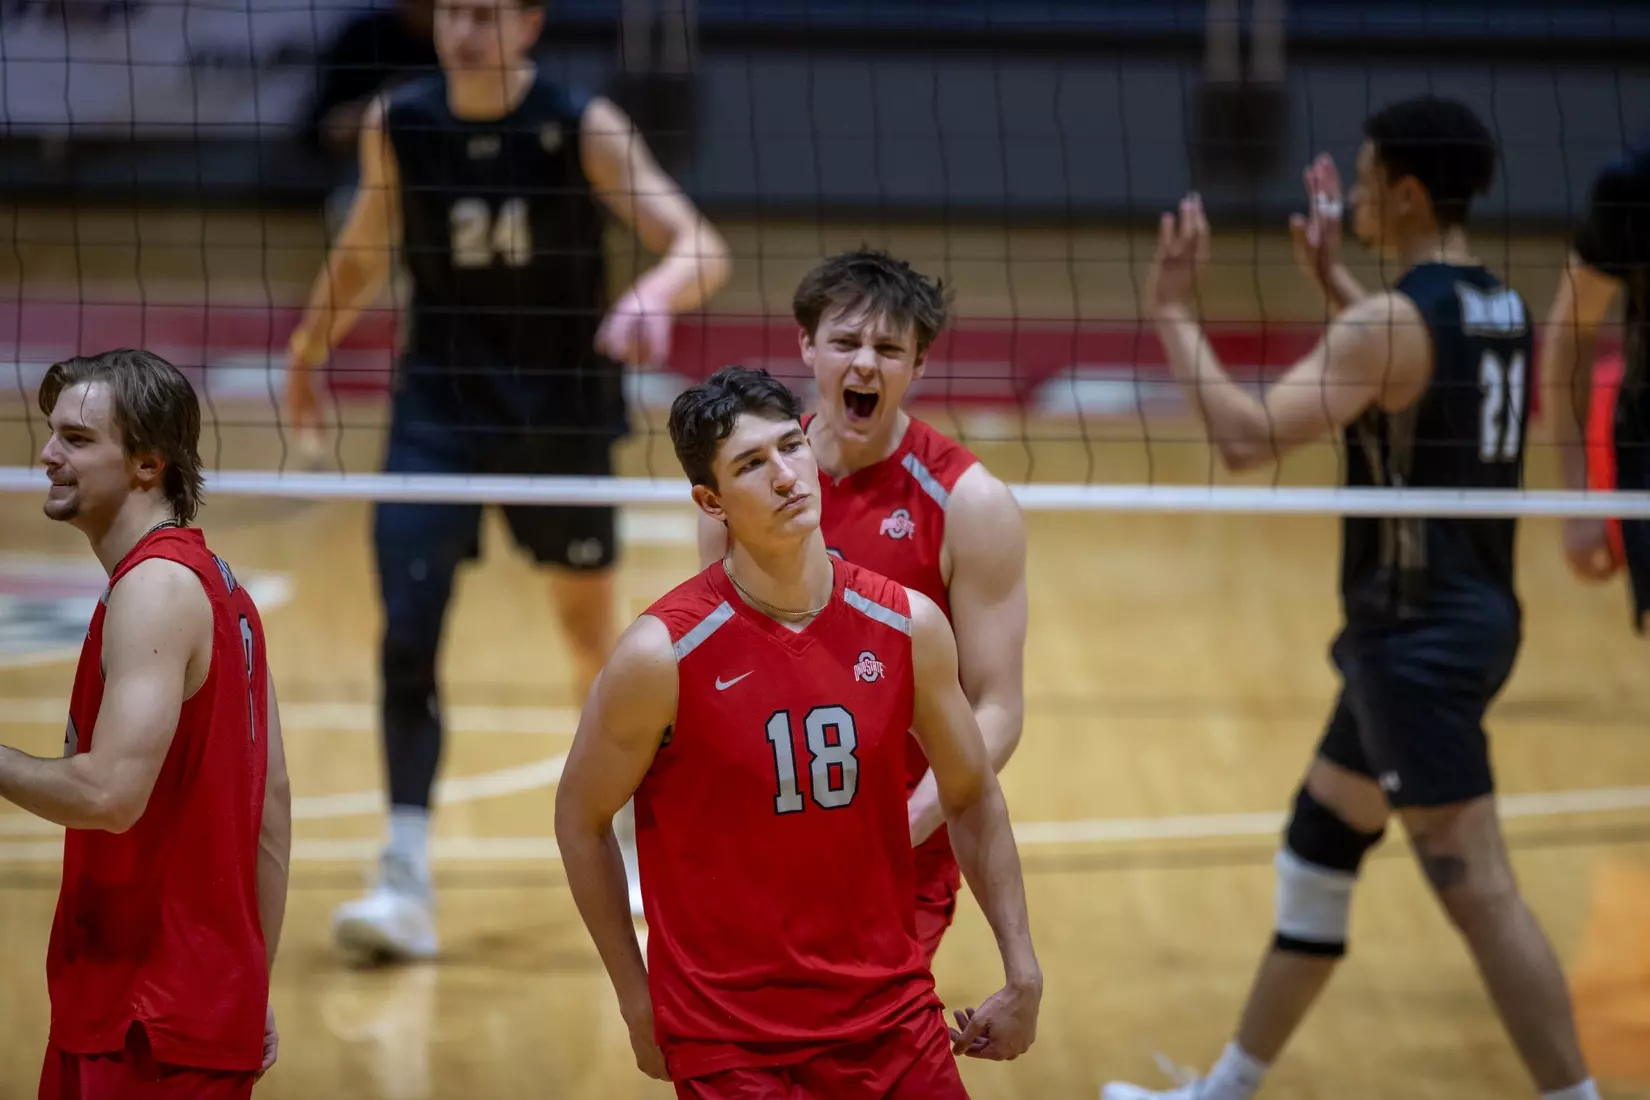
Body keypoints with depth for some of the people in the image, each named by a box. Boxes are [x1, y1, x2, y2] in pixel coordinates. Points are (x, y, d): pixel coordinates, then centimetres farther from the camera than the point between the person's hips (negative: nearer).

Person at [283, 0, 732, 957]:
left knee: (591, 628, 16)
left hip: (563, 415, -1)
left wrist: (654, 297, -44)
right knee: (407, 638, -15)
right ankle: (407, 886, -16)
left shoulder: (582, 129, -14)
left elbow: (703, 249, -23)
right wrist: (310, 347, 25)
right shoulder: (398, 124, -7)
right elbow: (367, 249, 13)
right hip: (439, 414, 1)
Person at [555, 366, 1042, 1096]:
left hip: (893, 1020, 4)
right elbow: (581, 818, -1)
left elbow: (971, 796, 11)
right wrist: (637, 1003, 1)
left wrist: (1022, 973, 9)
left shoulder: (908, 627, -2)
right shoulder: (662, 654, -13)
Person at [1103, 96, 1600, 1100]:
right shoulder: (1504, 311, 8)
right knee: (1316, 856, 19)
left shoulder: (1392, 325, -20)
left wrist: (1175, 314, -15)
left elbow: (1249, 437, -26)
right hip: (1468, 616, 10)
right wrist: (1331, 277, 29)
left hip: (1419, 640, -10)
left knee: (1479, 891, -7)